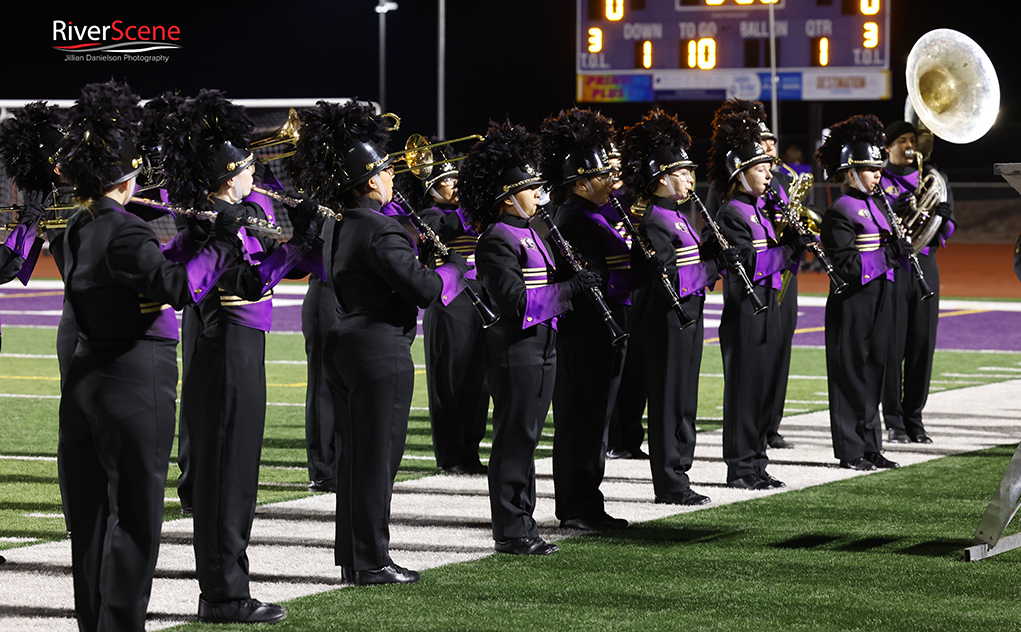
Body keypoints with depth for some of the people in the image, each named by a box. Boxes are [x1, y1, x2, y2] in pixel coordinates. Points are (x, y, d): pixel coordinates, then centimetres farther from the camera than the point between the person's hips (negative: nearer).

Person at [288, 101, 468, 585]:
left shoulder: (335, 229, 10)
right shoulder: (380, 231, -19)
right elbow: (424, 289, -23)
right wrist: (456, 267, -4)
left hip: (344, 344, 9)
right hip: (381, 350, -9)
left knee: (352, 453, 14)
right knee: (378, 455, -3)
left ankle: (351, 558, 21)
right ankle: (371, 562, 2)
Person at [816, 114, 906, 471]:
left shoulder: (876, 207, 14)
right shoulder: (840, 213, -12)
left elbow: (894, 251, 17)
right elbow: (845, 265, -18)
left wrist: (900, 246, -4)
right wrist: (886, 254, -19)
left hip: (878, 303, 8)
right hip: (853, 304, -8)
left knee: (873, 372, 11)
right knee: (851, 374, -2)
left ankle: (870, 446, 16)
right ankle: (850, 451, 3)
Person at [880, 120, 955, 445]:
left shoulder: (929, 177, 15)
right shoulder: (877, 180, 3)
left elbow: (946, 229, 14)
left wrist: (942, 214, -9)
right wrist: (891, 211, -22)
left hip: (924, 263, 4)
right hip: (890, 267, -4)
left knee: (922, 343, 3)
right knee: (892, 344, -5)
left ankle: (914, 418, 10)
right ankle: (894, 422, -1)